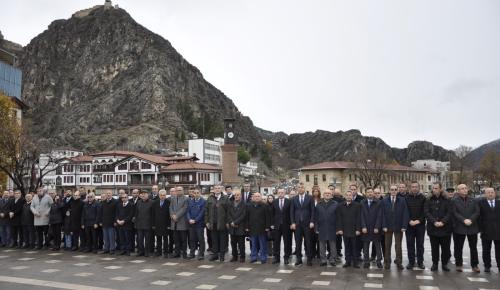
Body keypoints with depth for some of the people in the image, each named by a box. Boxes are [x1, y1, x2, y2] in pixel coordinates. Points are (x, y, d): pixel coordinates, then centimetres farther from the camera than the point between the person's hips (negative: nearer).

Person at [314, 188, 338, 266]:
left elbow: (338, 217, -3)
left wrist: (338, 228, -8)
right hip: (321, 229, 2)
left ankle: (333, 260, 16)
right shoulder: (318, 205, 6)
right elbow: (315, 217, 5)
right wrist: (316, 228, 0)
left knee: (333, 245, 5)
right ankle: (323, 260, 16)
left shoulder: (335, 204, 0)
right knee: (322, 245, 7)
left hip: (332, 229, -2)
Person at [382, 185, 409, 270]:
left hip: (398, 227, -1)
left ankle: (399, 262, 15)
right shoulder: (384, 201, 2)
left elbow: (405, 214, -3)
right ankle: (387, 262, 15)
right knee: (387, 245, 7)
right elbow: (383, 214, 0)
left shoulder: (402, 200, -1)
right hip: (388, 226, 1)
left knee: (398, 245, 5)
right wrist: (384, 226, -7)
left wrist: (404, 226, -9)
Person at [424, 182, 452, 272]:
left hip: (445, 228, -1)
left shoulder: (447, 200, 1)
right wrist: (434, 221, -15)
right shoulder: (429, 200, 3)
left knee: (445, 247, 6)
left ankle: (444, 264, 19)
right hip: (432, 228, 1)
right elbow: (426, 212, -3)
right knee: (434, 248, 8)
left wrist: (442, 222, -16)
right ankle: (435, 263, 18)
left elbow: (449, 213, -5)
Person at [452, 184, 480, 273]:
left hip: (472, 227, 2)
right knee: (458, 248, 4)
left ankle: (474, 265, 17)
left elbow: (477, 212, 1)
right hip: (459, 228, -2)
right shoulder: (454, 201, 3)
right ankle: (459, 264, 14)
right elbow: (455, 213, -7)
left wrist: (471, 220, -14)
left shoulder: (473, 201, 11)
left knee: (473, 247, 8)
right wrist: (464, 220, -18)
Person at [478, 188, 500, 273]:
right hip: (486, 230, -1)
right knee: (486, 250, 8)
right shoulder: (481, 203, 0)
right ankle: (487, 266, 17)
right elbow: (479, 216, -3)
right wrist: (481, 228, -8)